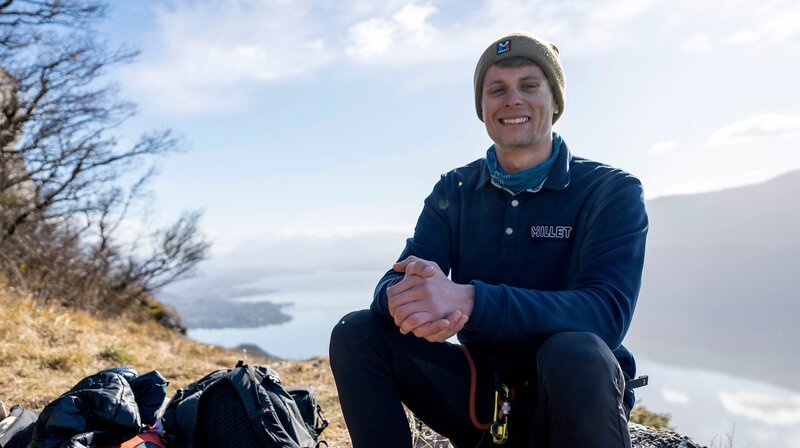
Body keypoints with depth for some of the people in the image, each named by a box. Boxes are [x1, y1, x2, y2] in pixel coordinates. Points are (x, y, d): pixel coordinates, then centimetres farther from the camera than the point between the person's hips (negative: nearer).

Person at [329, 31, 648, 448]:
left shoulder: (612, 191, -9)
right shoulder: (454, 191, 3)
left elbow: (606, 313, -24)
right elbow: (394, 281, -7)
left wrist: (469, 300, -38)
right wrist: (406, 299, -34)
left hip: (572, 400, -3)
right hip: (480, 394, 3)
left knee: (575, 353, -36)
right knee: (357, 333, -13)